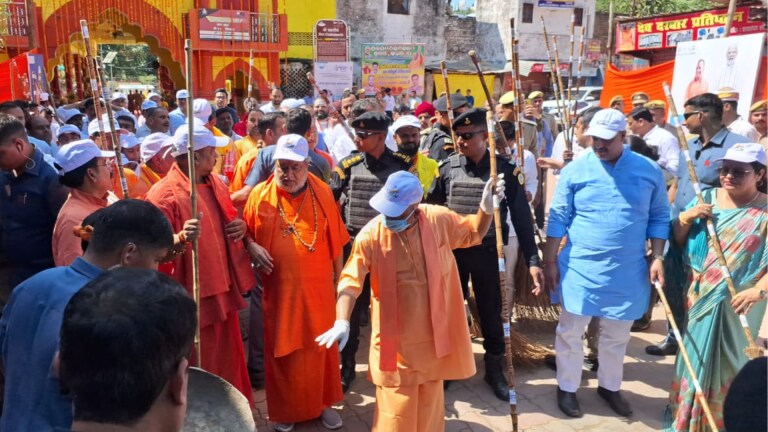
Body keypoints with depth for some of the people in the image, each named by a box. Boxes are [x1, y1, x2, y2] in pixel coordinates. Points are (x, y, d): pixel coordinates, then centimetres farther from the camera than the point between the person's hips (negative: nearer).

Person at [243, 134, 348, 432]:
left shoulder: (323, 192, -3)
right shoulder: (260, 194, -5)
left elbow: (335, 239, 2)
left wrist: (338, 277, 5)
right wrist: (254, 248, -15)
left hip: (317, 288, 1)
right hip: (279, 289, 0)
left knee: (319, 347, 14)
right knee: (282, 351, 12)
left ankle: (322, 403, 33)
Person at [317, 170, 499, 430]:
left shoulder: (440, 220, -10)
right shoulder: (370, 236, -17)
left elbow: (474, 232, 8)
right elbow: (351, 282, -15)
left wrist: (487, 207, -10)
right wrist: (342, 322, -27)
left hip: (433, 332, 3)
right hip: (395, 339, -2)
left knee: (429, 403, 21)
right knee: (397, 409, 6)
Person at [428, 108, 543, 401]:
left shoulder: (505, 170, -6)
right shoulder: (448, 168, -2)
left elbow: (521, 217, -5)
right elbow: (431, 210, 3)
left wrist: (533, 260, -8)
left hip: (488, 253, -1)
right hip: (452, 250, 1)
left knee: (491, 313, 11)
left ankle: (494, 369, 31)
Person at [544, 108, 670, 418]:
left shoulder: (650, 171, -1)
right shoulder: (575, 170, -6)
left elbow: (659, 217, 6)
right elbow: (558, 218, -3)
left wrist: (658, 258, -2)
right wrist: (550, 261, -5)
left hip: (628, 270, 2)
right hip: (580, 267, -1)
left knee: (617, 335, 16)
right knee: (570, 331, 7)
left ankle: (609, 386, 37)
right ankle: (567, 388, 27)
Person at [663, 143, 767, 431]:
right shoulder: (707, 198, 3)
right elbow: (677, 240, 8)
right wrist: (686, 218, -11)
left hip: (736, 305, -4)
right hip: (699, 297, 4)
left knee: (724, 363, 6)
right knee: (694, 357, 16)